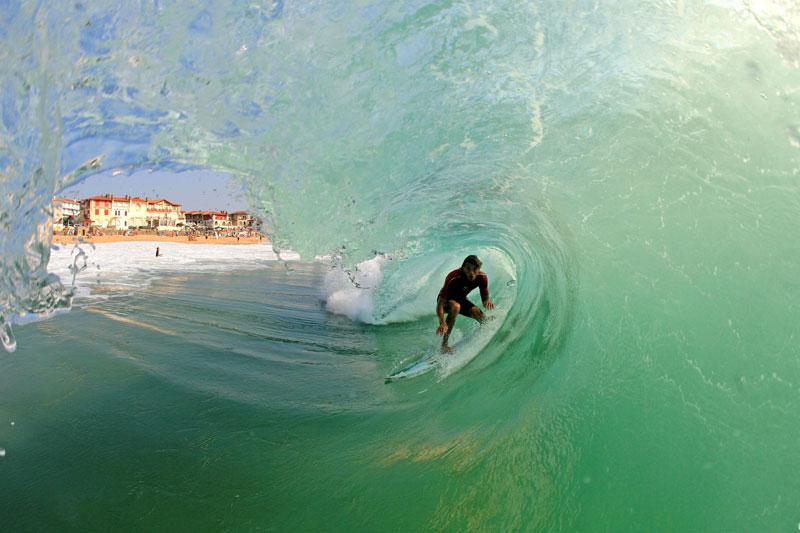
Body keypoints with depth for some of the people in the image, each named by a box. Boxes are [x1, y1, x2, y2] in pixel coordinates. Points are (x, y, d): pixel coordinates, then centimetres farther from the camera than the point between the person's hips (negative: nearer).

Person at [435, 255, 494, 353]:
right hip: (446, 300, -4)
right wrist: (442, 323, -56)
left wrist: (488, 301, -36)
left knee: (482, 317, -19)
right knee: (456, 306, -39)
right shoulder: (454, 278, -37)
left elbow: (485, 298, -10)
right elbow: (440, 303, -41)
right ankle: (444, 344, -32)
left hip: (461, 299, 5)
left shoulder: (482, 278, -21)